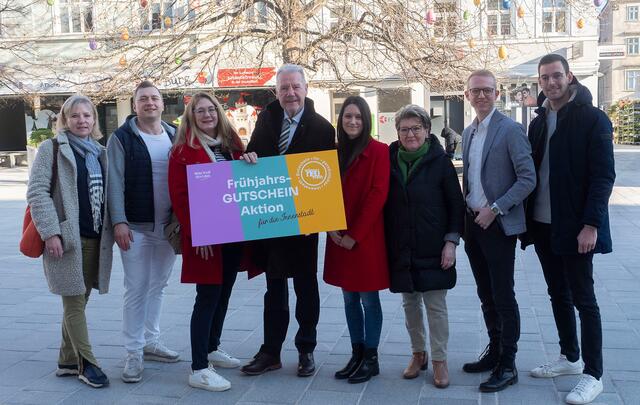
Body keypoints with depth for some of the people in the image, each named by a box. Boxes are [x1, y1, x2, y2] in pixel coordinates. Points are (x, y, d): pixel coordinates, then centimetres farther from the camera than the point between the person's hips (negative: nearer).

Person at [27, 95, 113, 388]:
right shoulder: (51, 149, -2)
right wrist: (50, 232, -17)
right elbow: (37, 191, -9)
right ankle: (86, 363, 7)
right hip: (66, 239, -5)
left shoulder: (100, 152, 15)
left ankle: (68, 360, 23)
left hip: (95, 239, 6)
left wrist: (111, 230, 11)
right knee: (74, 301, -1)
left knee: (78, 301, 12)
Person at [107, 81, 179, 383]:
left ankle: (151, 342, 26)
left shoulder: (175, 137, 10)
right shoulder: (122, 138, -2)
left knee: (158, 286, 13)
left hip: (168, 227, 4)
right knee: (136, 289, -2)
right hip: (136, 227, -4)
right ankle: (133, 353, 6)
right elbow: (115, 183, -8)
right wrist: (119, 222, -16)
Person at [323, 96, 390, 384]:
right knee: (350, 298, 12)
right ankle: (357, 355, 22)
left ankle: (371, 359, 13)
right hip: (340, 239, 6)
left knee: (369, 298, 2)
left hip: (366, 238, -5)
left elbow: (378, 195, -13)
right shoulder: (336, 152, 10)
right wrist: (332, 229, -5)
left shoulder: (379, 152, -7)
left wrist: (355, 234, -15)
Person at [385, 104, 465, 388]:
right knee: (410, 303, 13)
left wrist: (451, 241, -10)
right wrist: (386, 245, 4)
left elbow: (456, 204, -3)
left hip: (433, 249, -3)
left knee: (436, 305, 1)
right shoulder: (391, 161, 2)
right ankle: (418, 353, 28)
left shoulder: (439, 162, -5)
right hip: (401, 249, 3)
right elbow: (384, 204, 8)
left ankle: (439, 360, 14)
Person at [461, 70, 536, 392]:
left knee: (503, 296, -1)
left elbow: (528, 179, -15)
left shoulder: (510, 130, -10)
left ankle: (507, 365, 8)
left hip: (499, 225, -7)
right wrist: (465, 217, 10)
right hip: (473, 222, 7)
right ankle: (494, 351, 27)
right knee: (486, 295, 14)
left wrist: (495, 209, -17)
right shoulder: (468, 133, 12)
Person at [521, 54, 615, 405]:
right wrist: (528, 218, 7)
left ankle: (593, 375, 9)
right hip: (542, 225, 6)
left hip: (575, 227, -6)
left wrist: (591, 224, -19)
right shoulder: (539, 122, 10)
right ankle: (570, 357, 30)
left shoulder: (593, 119, -9)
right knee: (558, 295, 15)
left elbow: (604, 176, -13)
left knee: (583, 299, 0)